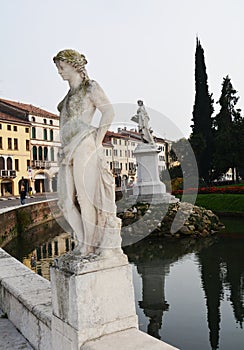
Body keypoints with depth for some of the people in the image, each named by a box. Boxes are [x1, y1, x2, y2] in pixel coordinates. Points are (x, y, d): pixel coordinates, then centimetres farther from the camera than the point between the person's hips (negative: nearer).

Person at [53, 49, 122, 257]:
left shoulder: (90, 87, 0)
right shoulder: (70, 94, 22)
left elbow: (109, 111, -10)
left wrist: (97, 140, -13)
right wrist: (65, 147, 14)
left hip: (84, 146, -8)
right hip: (69, 150, 8)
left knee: (89, 193, -6)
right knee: (69, 199, 4)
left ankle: (106, 243, 6)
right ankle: (86, 242, 14)